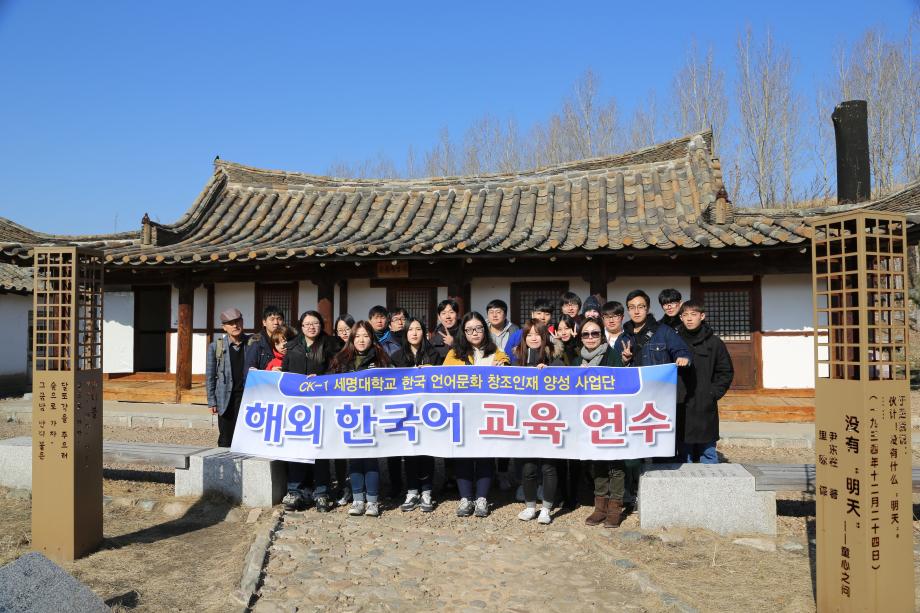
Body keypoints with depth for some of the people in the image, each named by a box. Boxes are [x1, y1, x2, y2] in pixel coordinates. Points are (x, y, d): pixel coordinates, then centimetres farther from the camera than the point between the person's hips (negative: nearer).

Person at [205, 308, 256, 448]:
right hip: (226, 398, 0)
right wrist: (211, 402, 0)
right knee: (225, 439, 6)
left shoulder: (252, 344, 2)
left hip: (247, 396, 0)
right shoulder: (216, 346, 1)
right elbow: (210, 376, 4)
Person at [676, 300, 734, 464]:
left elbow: (726, 372, 5)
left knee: (708, 453, 6)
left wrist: (714, 393, -4)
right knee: (684, 454, 8)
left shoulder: (714, 342, 1)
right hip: (681, 408, 1)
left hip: (706, 408, -1)